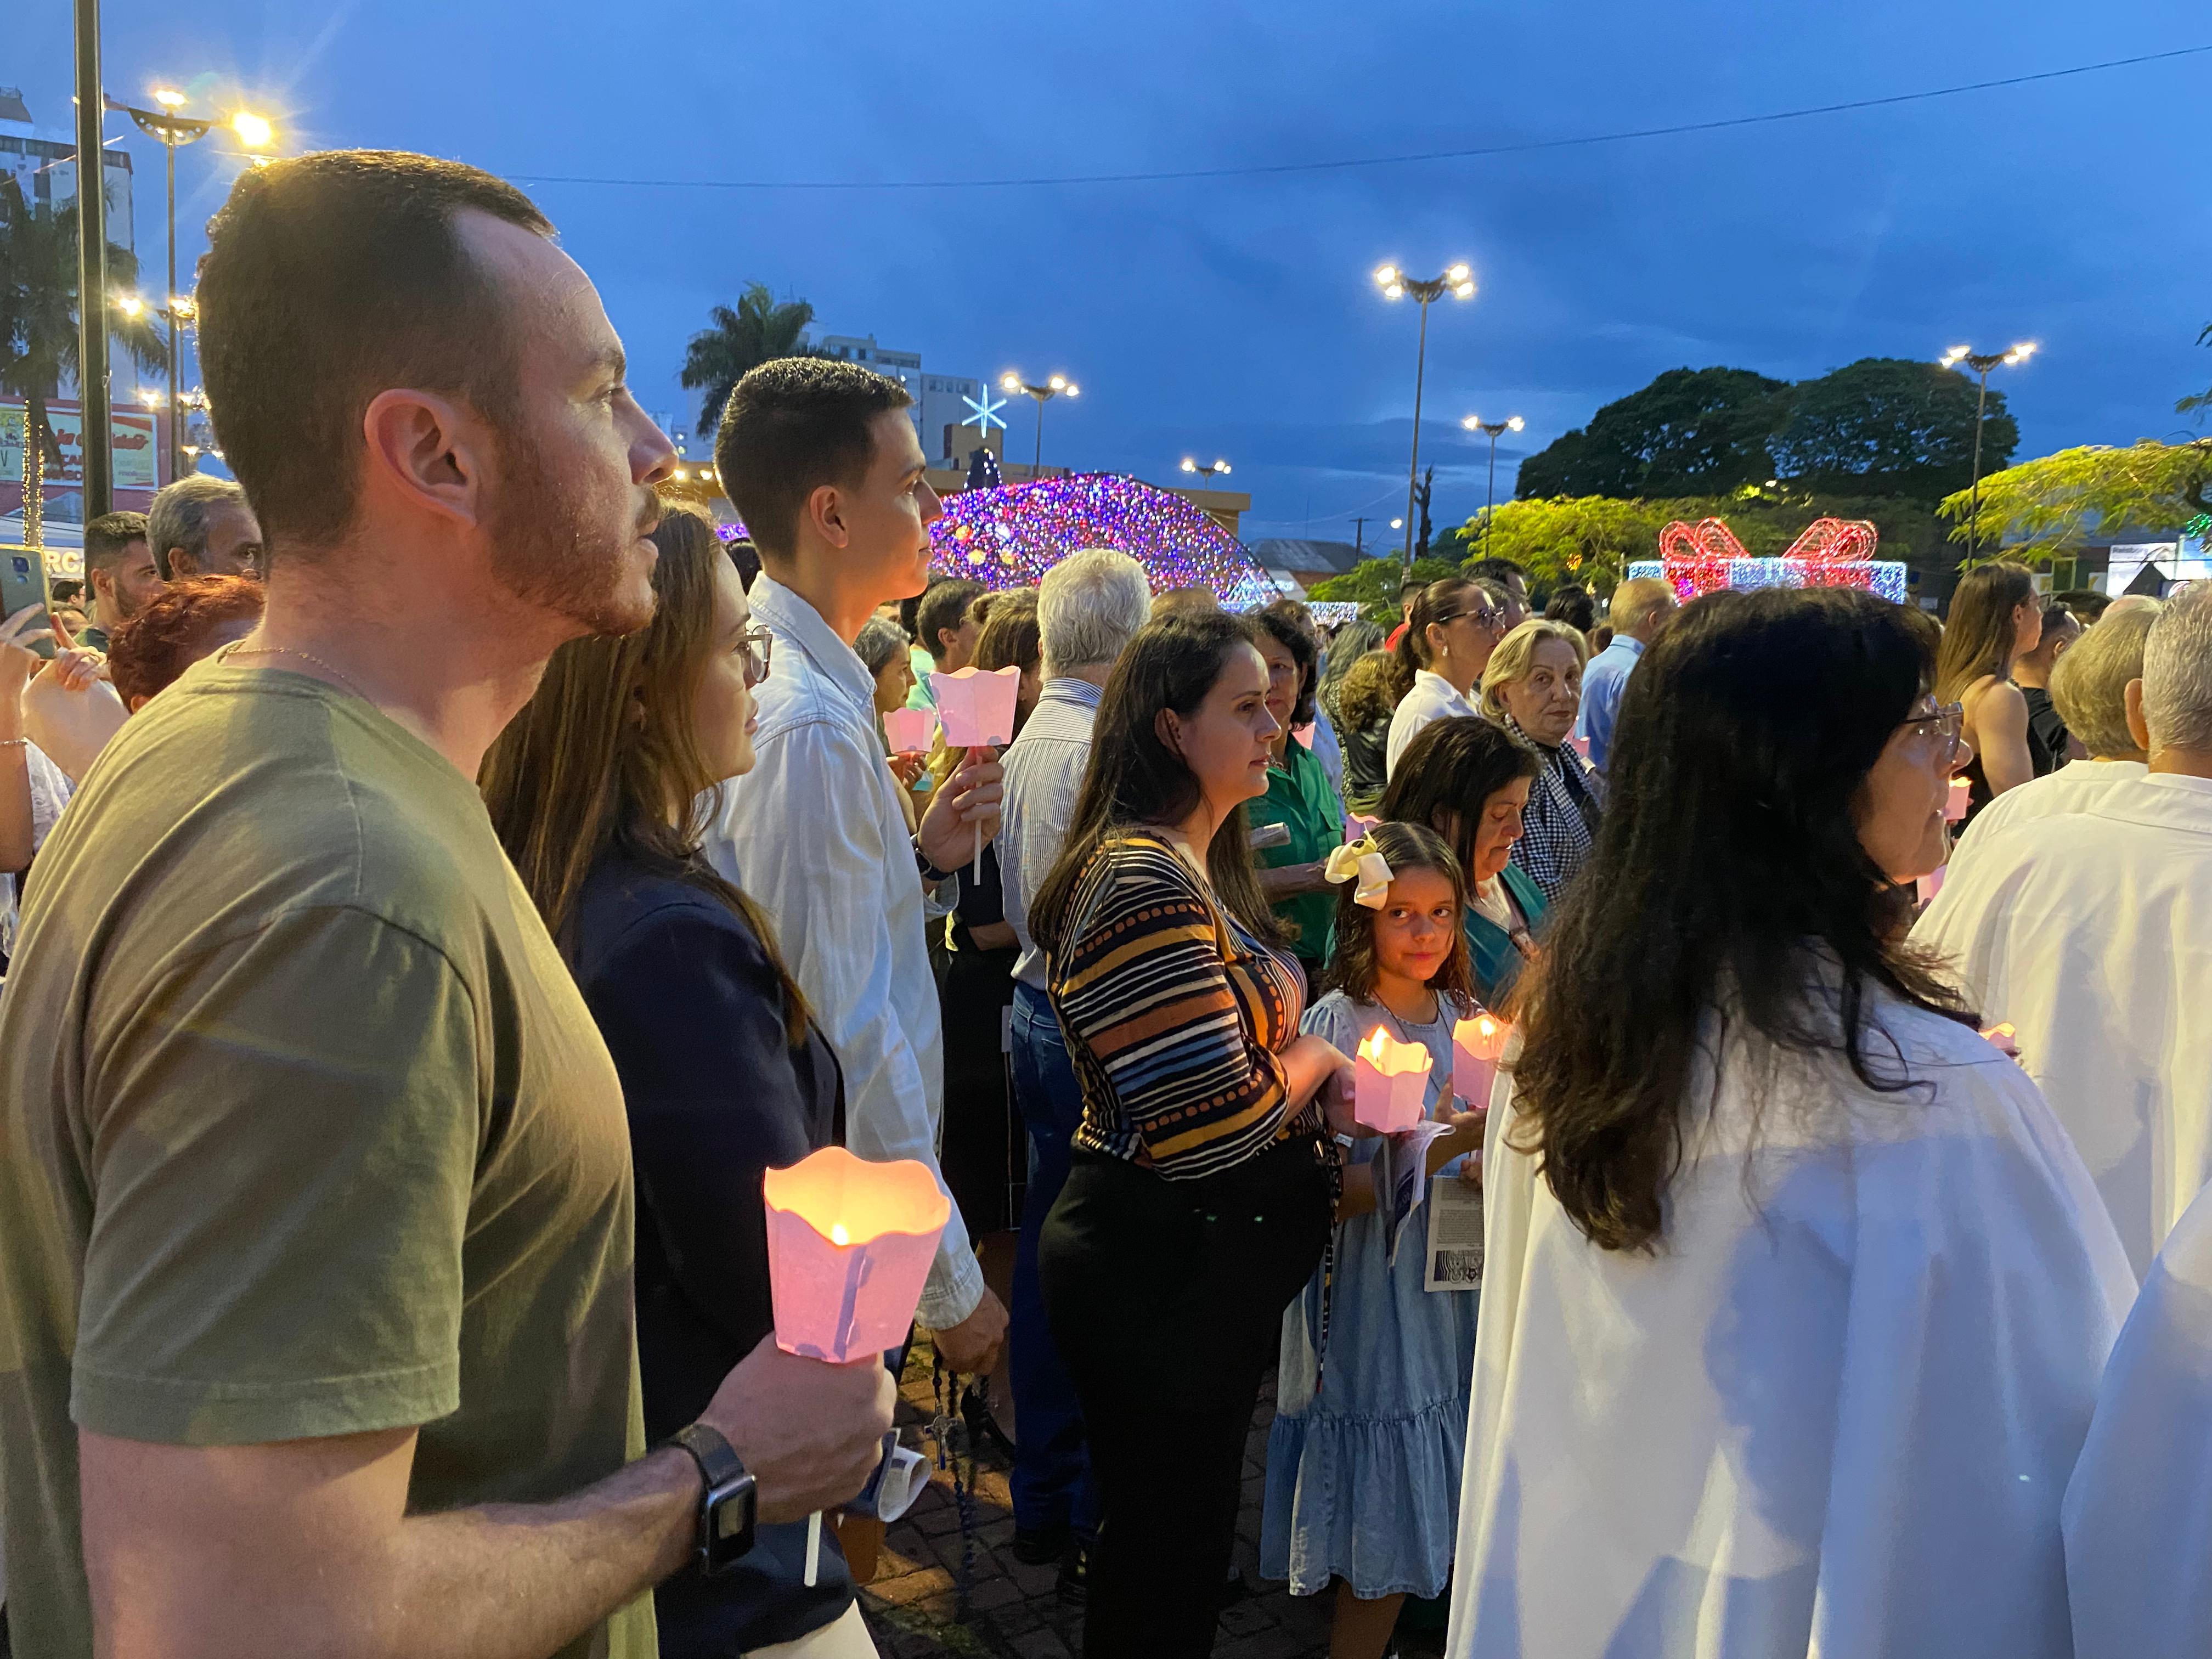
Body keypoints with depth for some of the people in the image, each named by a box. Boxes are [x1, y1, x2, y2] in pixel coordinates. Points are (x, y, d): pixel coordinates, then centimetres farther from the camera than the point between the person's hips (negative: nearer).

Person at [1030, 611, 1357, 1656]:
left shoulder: (1200, 865, 8)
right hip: (1161, 1266, -9)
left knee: (1186, 1530, 24)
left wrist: (1306, 1076, -1)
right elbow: (1219, 1128, -27)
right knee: (1167, 1543, 10)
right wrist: (1315, 1062, -8)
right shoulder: (1144, 886, -25)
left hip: (1210, 1258, 9)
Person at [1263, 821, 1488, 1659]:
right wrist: (1452, 1144, -28)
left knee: (1454, 1521, 14)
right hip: (1372, 1299, -5)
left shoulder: (1466, 1018, 5)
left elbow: (1488, 1162, 14)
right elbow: (1331, 1193, -19)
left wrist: (1492, 1165, -9)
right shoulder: (1335, 1025, -12)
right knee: (1385, 1531, 4)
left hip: (1457, 1293, 5)